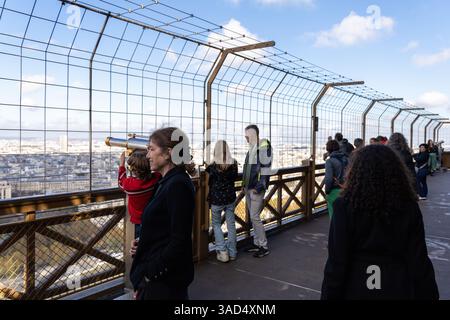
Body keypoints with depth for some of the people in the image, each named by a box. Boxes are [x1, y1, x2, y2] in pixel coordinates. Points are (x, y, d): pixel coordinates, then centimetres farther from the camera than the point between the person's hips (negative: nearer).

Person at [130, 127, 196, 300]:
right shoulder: (170, 181, 8)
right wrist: (143, 244, 0)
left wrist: (149, 276, -17)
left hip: (163, 281, -8)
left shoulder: (178, 185, -21)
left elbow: (179, 240, -23)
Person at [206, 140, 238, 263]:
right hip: (230, 198, 3)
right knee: (231, 224, 12)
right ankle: (232, 252, 20)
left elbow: (208, 182, -6)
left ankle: (222, 252, 6)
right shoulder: (233, 164, -6)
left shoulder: (212, 166, -16)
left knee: (216, 224, 14)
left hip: (217, 199, -3)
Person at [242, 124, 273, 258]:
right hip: (248, 188, 9)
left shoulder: (263, 145, -14)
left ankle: (264, 246, 6)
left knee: (254, 217, -6)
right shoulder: (252, 147, 15)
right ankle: (257, 243, 25)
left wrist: (260, 186, -23)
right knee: (252, 216, 14)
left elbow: (265, 167, -20)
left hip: (256, 188, -9)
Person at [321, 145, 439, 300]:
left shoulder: (345, 207, -18)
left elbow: (337, 262, -15)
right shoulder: (409, 208, -10)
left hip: (355, 289, -2)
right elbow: (419, 261, -6)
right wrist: (429, 294, 8)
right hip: (398, 289, 2)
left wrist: (330, 295, -5)